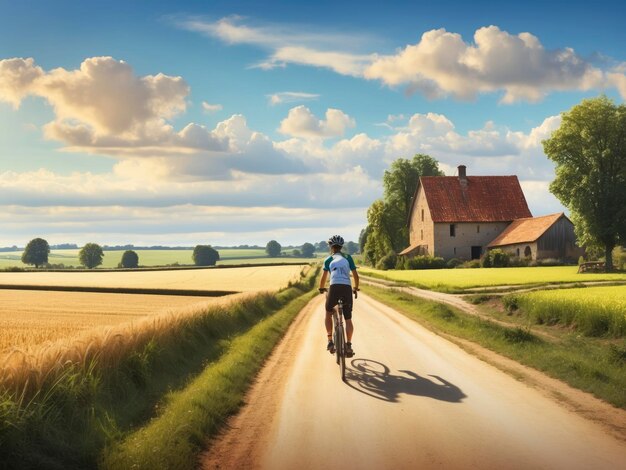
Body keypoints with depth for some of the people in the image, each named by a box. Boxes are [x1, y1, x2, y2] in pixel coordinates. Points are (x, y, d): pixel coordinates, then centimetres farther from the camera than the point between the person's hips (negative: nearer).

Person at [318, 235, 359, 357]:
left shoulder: (329, 260, 13)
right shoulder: (348, 258, 17)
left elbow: (324, 277, 8)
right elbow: (356, 275, 15)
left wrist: (321, 288, 26)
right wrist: (356, 288, 31)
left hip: (334, 288, -1)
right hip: (347, 288, 1)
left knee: (328, 314, 21)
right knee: (348, 319, 10)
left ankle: (330, 342, 11)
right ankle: (348, 345, -3)